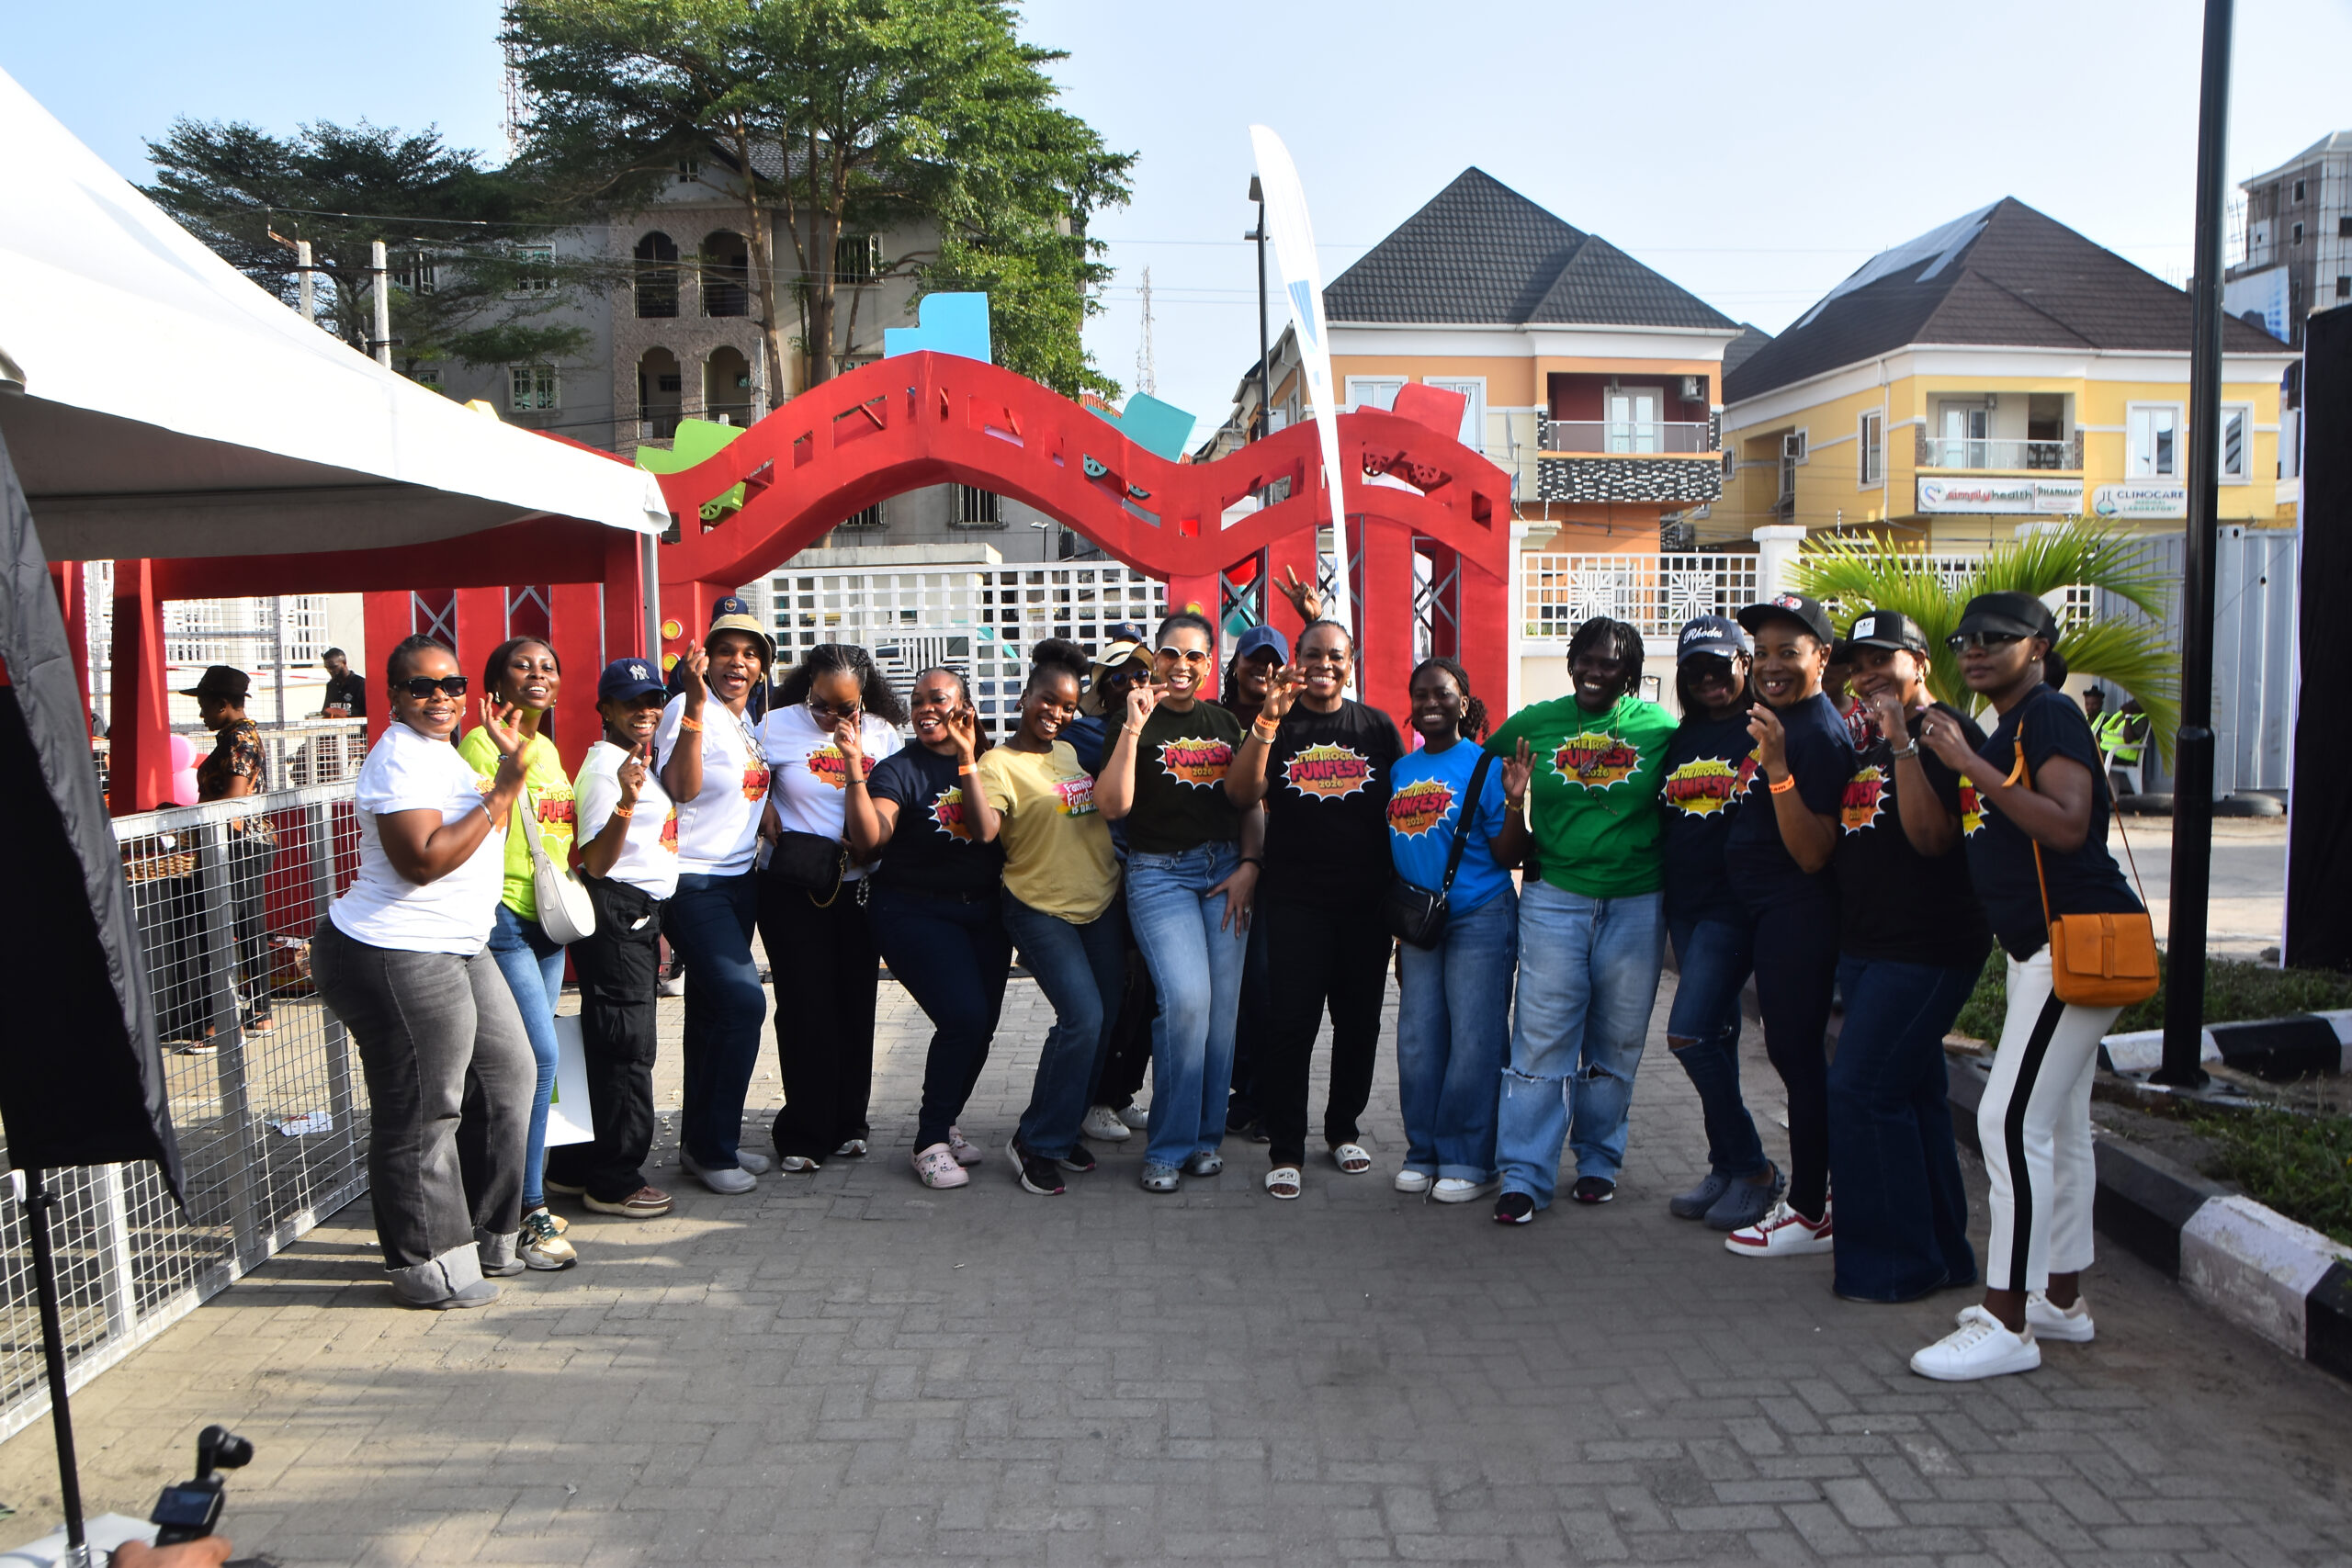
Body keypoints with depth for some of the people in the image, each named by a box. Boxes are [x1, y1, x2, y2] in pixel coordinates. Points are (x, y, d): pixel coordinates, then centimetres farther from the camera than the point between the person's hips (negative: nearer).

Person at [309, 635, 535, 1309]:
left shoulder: (439, 750, 17)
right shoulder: (399, 757, -15)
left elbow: (474, 838, 24)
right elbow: (424, 859, -25)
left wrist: (505, 762, 16)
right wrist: (502, 793, -22)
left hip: (456, 951, 11)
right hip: (398, 958, -11)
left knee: (505, 1076, 16)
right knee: (421, 1112, -3)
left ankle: (483, 1239, 29)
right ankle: (429, 1268, 9)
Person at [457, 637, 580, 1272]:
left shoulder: (549, 750, 17)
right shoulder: (482, 742, -8)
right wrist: (513, 767, -29)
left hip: (548, 918, 8)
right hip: (502, 913, -8)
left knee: (531, 1060, 11)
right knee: (538, 1056, -13)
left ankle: (521, 1198, 19)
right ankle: (529, 1213, -6)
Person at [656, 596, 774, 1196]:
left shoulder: (751, 723, 13)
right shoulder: (687, 708, -12)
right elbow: (681, 787, -28)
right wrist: (695, 705, -33)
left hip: (738, 879, 8)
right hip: (692, 881, -8)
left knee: (713, 1010, 14)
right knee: (743, 999, -16)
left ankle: (702, 1142, 24)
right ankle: (713, 1148, -4)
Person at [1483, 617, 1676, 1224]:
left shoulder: (1658, 728, 2)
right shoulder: (1535, 723, 3)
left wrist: (1669, 877, 4)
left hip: (1635, 904, 1)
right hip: (1554, 896, 0)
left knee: (1616, 1040, 10)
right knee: (1542, 1036, -4)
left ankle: (1599, 1159, 26)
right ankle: (1523, 1176, 1)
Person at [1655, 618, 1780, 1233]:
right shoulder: (1680, 739, 13)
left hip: (1735, 905, -7)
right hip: (1684, 905, 7)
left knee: (1690, 1033, -13)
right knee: (1715, 1036, 13)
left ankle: (1754, 1170, 2)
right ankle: (1727, 1169, 23)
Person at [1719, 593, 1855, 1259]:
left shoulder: (1819, 735, -17)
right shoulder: (1776, 718, 11)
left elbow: (1814, 854, -24)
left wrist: (1777, 767, -30)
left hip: (1798, 914, -10)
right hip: (1767, 910, 10)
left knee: (1798, 1053, -4)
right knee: (1792, 1050, 15)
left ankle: (1809, 1215, 6)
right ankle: (1816, 1196, 26)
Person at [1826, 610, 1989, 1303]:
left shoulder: (1948, 732, -11)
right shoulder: (1869, 741, 16)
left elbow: (1934, 837, -22)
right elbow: (1839, 844, 20)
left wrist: (1902, 741, -24)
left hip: (1925, 950, -9)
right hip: (1867, 947, 9)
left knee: (1860, 1092, -11)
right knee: (1911, 1097, 13)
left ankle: (1894, 1262, 0)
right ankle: (1942, 1254, 23)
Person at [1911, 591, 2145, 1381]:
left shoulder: (2050, 714, -12)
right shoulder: (2006, 733, 18)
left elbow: (2067, 826, -25)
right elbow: (1950, 843, 21)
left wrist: (1972, 766, -24)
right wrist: (1945, 759, 13)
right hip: (2044, 948, 11)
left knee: (2012, 1121, -13)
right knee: (2057, 1125, 15)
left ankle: (2006, 1324, -8)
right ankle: (2061, 1299, 26)